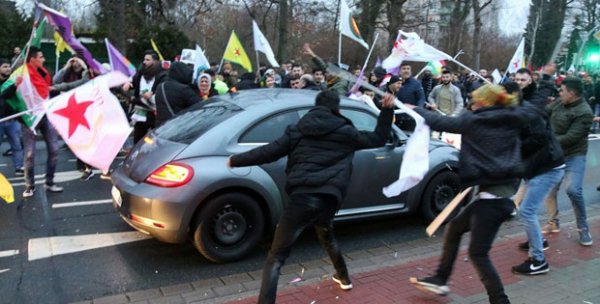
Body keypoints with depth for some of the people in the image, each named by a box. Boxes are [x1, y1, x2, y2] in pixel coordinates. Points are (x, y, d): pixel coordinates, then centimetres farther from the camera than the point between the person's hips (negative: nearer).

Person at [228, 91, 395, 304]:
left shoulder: (298, 130, 11)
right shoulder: (347, 133, 14)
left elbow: (269, 152, 7)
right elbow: (378, 138, 24)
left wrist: (236, 160, 19)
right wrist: (387, 109, 33)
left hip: (303, 196, -3)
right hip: (330, 198, 4)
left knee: (276, 258, 0)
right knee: (325, 234, 39)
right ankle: (343, 277, 54)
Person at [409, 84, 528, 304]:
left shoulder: (474, 121, -6)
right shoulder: (513, 121, 9)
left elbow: (441, 122, 3)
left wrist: (416, 110, 18)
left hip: (493, 196, -8)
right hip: (504, 191, 9)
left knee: (478, 254, 0)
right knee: (453, 229, 19)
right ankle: (440, 280, 30)